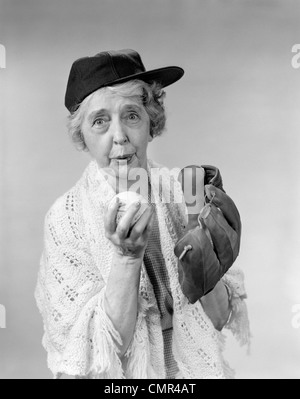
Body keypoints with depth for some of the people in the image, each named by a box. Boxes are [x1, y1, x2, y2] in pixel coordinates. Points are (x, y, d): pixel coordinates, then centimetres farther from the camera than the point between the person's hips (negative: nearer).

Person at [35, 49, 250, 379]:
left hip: (194, 367, 2)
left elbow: (219, 319, -5)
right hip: (121, 378, -2)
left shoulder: (183, 194, -6)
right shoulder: (64, 218, -11)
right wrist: (127, 256, -25)